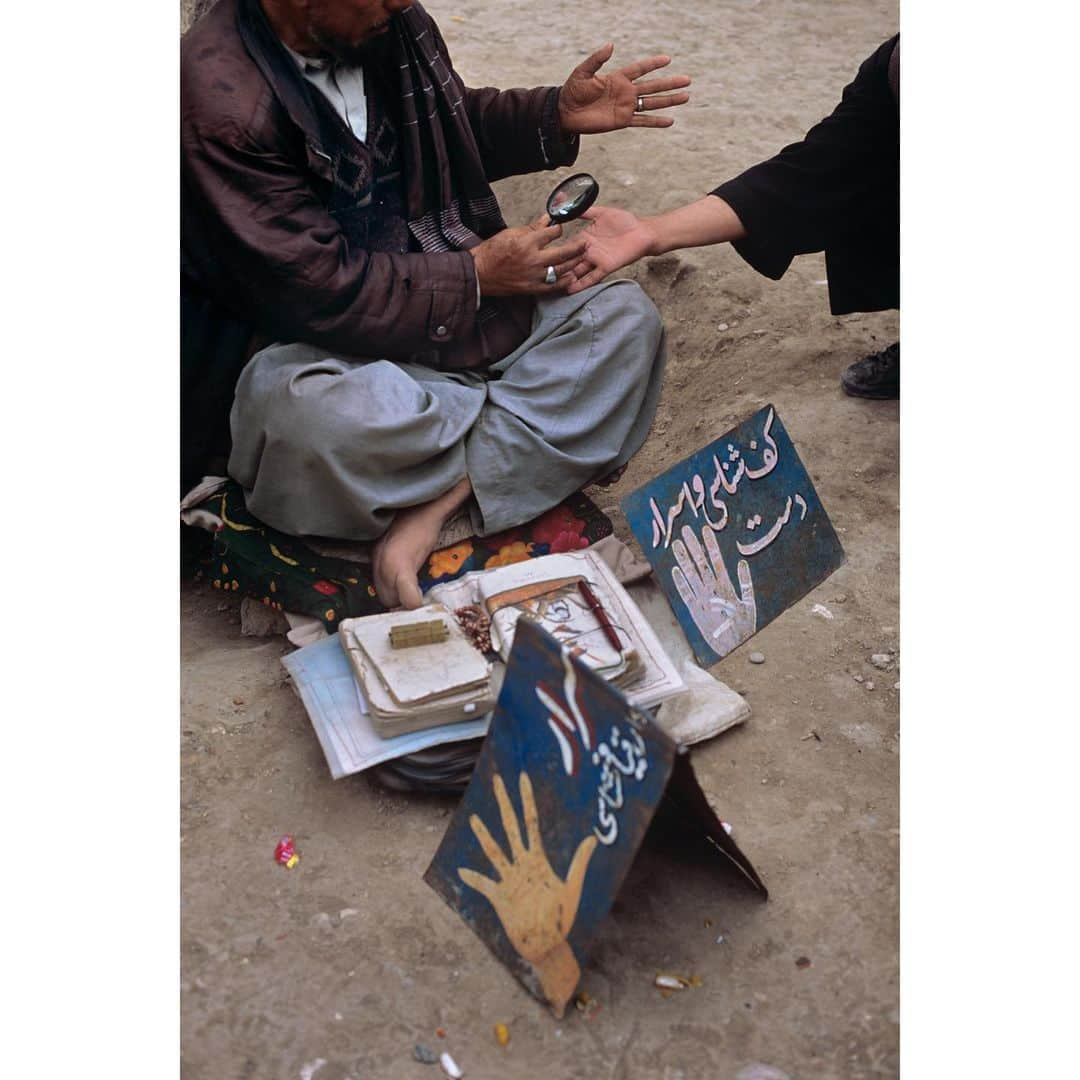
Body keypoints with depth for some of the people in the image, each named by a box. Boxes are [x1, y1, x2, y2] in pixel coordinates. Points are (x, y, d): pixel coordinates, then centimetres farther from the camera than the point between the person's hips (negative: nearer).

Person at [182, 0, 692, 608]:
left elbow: (461, 125, 23)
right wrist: (475, 275, -15)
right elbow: (318, 293, -22)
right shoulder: (220, 97, -20)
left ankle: (433, 506, -23)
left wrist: (559, 115, 6)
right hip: (327, 347, -7)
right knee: (315, 418, -41)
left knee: (628, 318, -10)